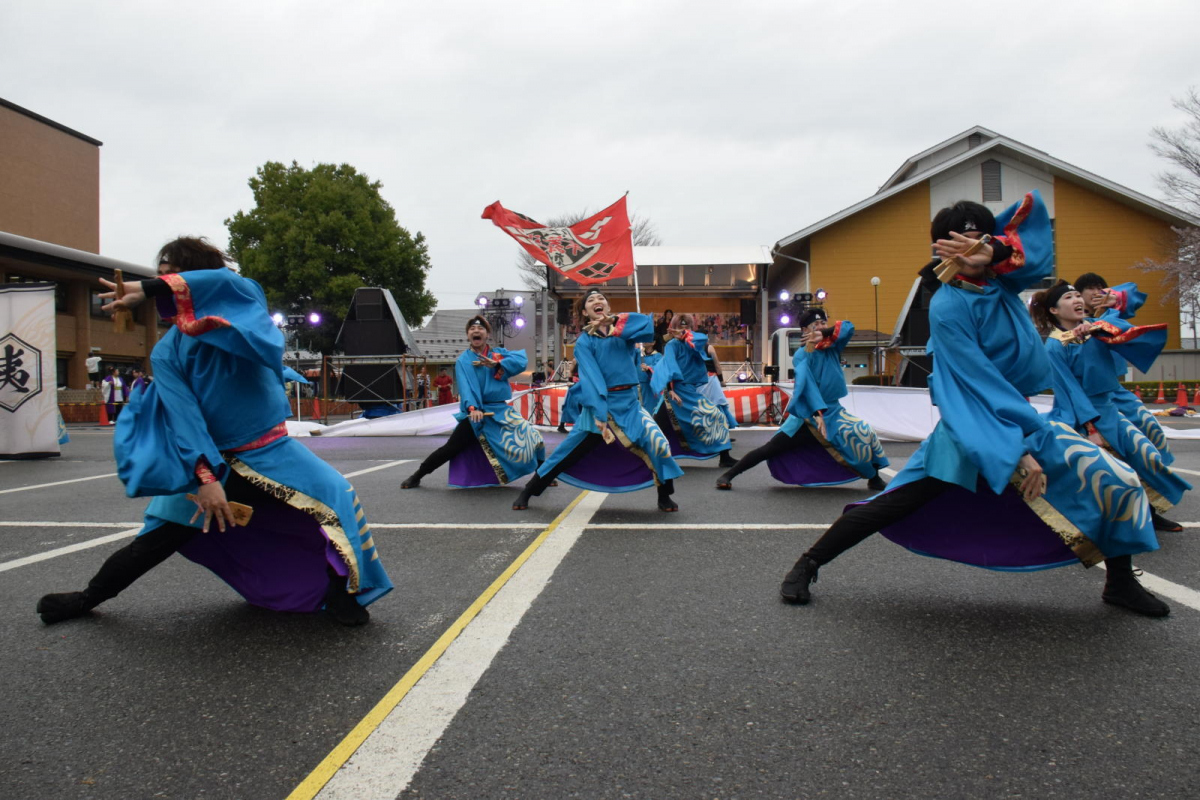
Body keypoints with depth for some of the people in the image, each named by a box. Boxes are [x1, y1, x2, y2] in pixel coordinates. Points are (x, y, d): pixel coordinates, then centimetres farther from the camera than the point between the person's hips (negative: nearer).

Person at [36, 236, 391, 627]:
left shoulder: (241, 312, -8)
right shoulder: (167, 352, -4)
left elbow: (227, 281, -33)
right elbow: (183, 416, -14)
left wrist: (148, 289, -39)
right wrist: (206, 476, -28)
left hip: (273, 451, -1)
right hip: (214, 460, 1)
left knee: (334, 496, -17)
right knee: (157, 539, 5)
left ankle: (341, 591, 1)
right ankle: (87, 599, 28)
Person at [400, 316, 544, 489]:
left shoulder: (499, 353, 7)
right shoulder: (463, 360, -1)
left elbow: (521, 361, -11)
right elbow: (465, 385, -17)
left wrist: (497, 364, -25)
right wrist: (472, 408, -34)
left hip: (502, 411, 3)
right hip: (476, 413, -2)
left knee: (532, 440, -3)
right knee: (451, 448, -5)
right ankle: (416, 476, 13)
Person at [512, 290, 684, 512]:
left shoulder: (623, 330, 7)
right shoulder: (584, 341, -3)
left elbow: (648, 326, -13)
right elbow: (592, 379, -16)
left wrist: (614, 322, -17)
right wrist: (600, 415, -26)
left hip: (629, 404, 2)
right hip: (599, 404, -2)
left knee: (659, 445, -14)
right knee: (566, 456, 2)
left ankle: (664, 497, 8)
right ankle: (526, 493, 19)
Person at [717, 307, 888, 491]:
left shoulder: (832, 348, 3)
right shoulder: (801, 354, -10)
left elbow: (848, 327, -13)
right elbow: (806, 383, -24)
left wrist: (825, 333, -26)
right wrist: (817, 413, -36)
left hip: (833, 412, 5)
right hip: (806, 415, -4)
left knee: (866, 434, -8)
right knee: (770, 449, -8)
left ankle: (875, 480, 13)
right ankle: (727, 476, -2)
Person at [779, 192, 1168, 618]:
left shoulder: (1003, 282, 3)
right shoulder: (947, 306, -15)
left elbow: (1033, 212, -9)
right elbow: (980, 384, -21)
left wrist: (996, 251, -28)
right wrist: (1021, 449, -26)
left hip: (1023, 416, 6)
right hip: (970, 428, -6)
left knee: (1118, 483, -1)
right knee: (896, 503, -12)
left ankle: (1120, 582, 21)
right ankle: (806, 565, 1)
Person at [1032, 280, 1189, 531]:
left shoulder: (1096, 326, 4)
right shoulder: (1055, 345, -14)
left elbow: (1130, 331, -12)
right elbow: (1068, 390, -17)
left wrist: (1097, 328, -28)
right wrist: (1091, 429, -20)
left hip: (1108, 409, 6)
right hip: (1081, 416, -6)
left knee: (1149, 456, 3)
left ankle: (1149, 512, 22)